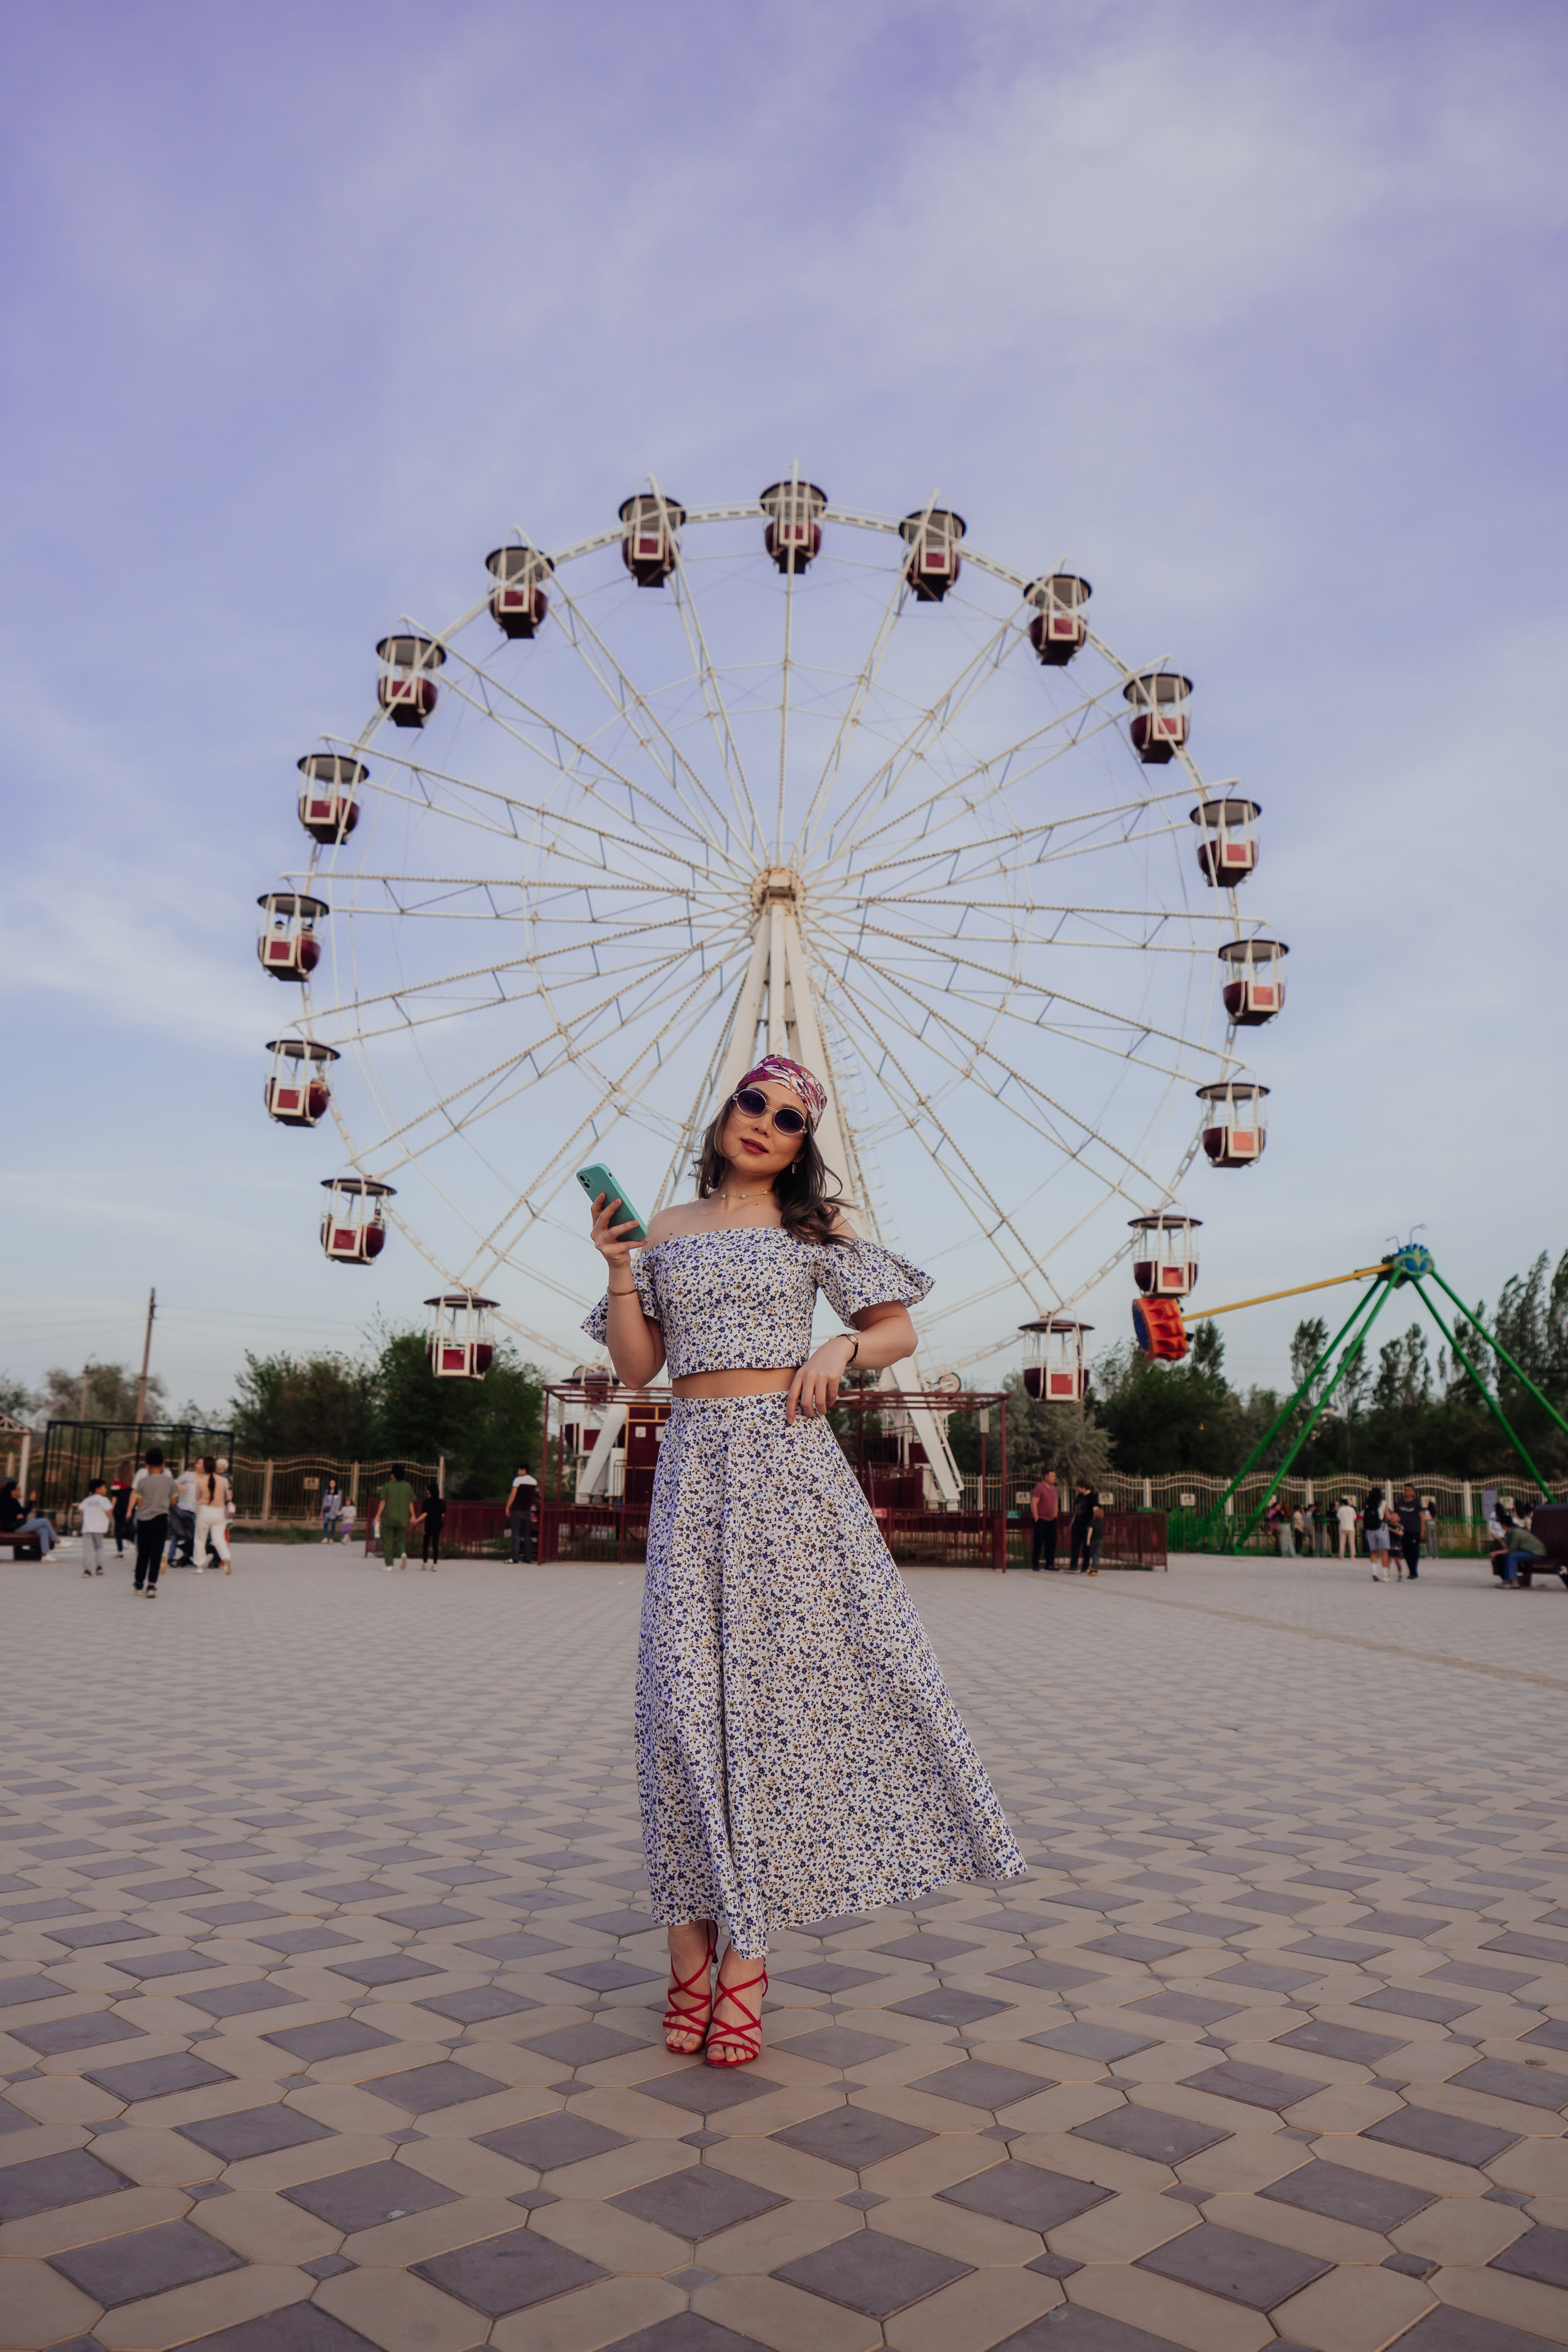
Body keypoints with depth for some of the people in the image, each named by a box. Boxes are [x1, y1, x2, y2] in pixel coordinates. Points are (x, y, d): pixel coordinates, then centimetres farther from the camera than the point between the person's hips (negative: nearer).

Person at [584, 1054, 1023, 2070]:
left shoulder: (816, 1228, 9)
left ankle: (742, 1950, 10)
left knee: (790, 1667, -4)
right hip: (697, 1463, 1)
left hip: (792, 1460, -1)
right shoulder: (665, 1231, 13)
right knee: (690, 1680, -3)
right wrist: (619, 1270, -2)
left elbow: (898, 1331, 10)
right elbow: (638, 1368, 10)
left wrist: (841, 1349, -9)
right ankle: (697, 1948, 7)